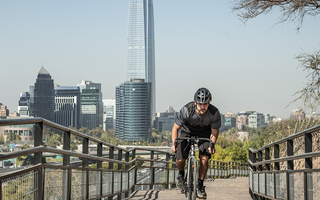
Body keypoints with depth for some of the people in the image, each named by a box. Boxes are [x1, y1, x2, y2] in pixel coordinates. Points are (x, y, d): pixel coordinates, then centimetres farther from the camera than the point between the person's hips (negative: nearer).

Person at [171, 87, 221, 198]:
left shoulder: (214, 113, -29)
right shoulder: (187, 110, -33)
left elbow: (214, 131, -14)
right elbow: (175, 128, -21)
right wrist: (174, 144, -34)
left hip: (204, 133, 1)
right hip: (187, 131, 0)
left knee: (204, 158, -18)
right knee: (180, 159, -14)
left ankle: (200, 184, 3)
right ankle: (181, 173, 22)